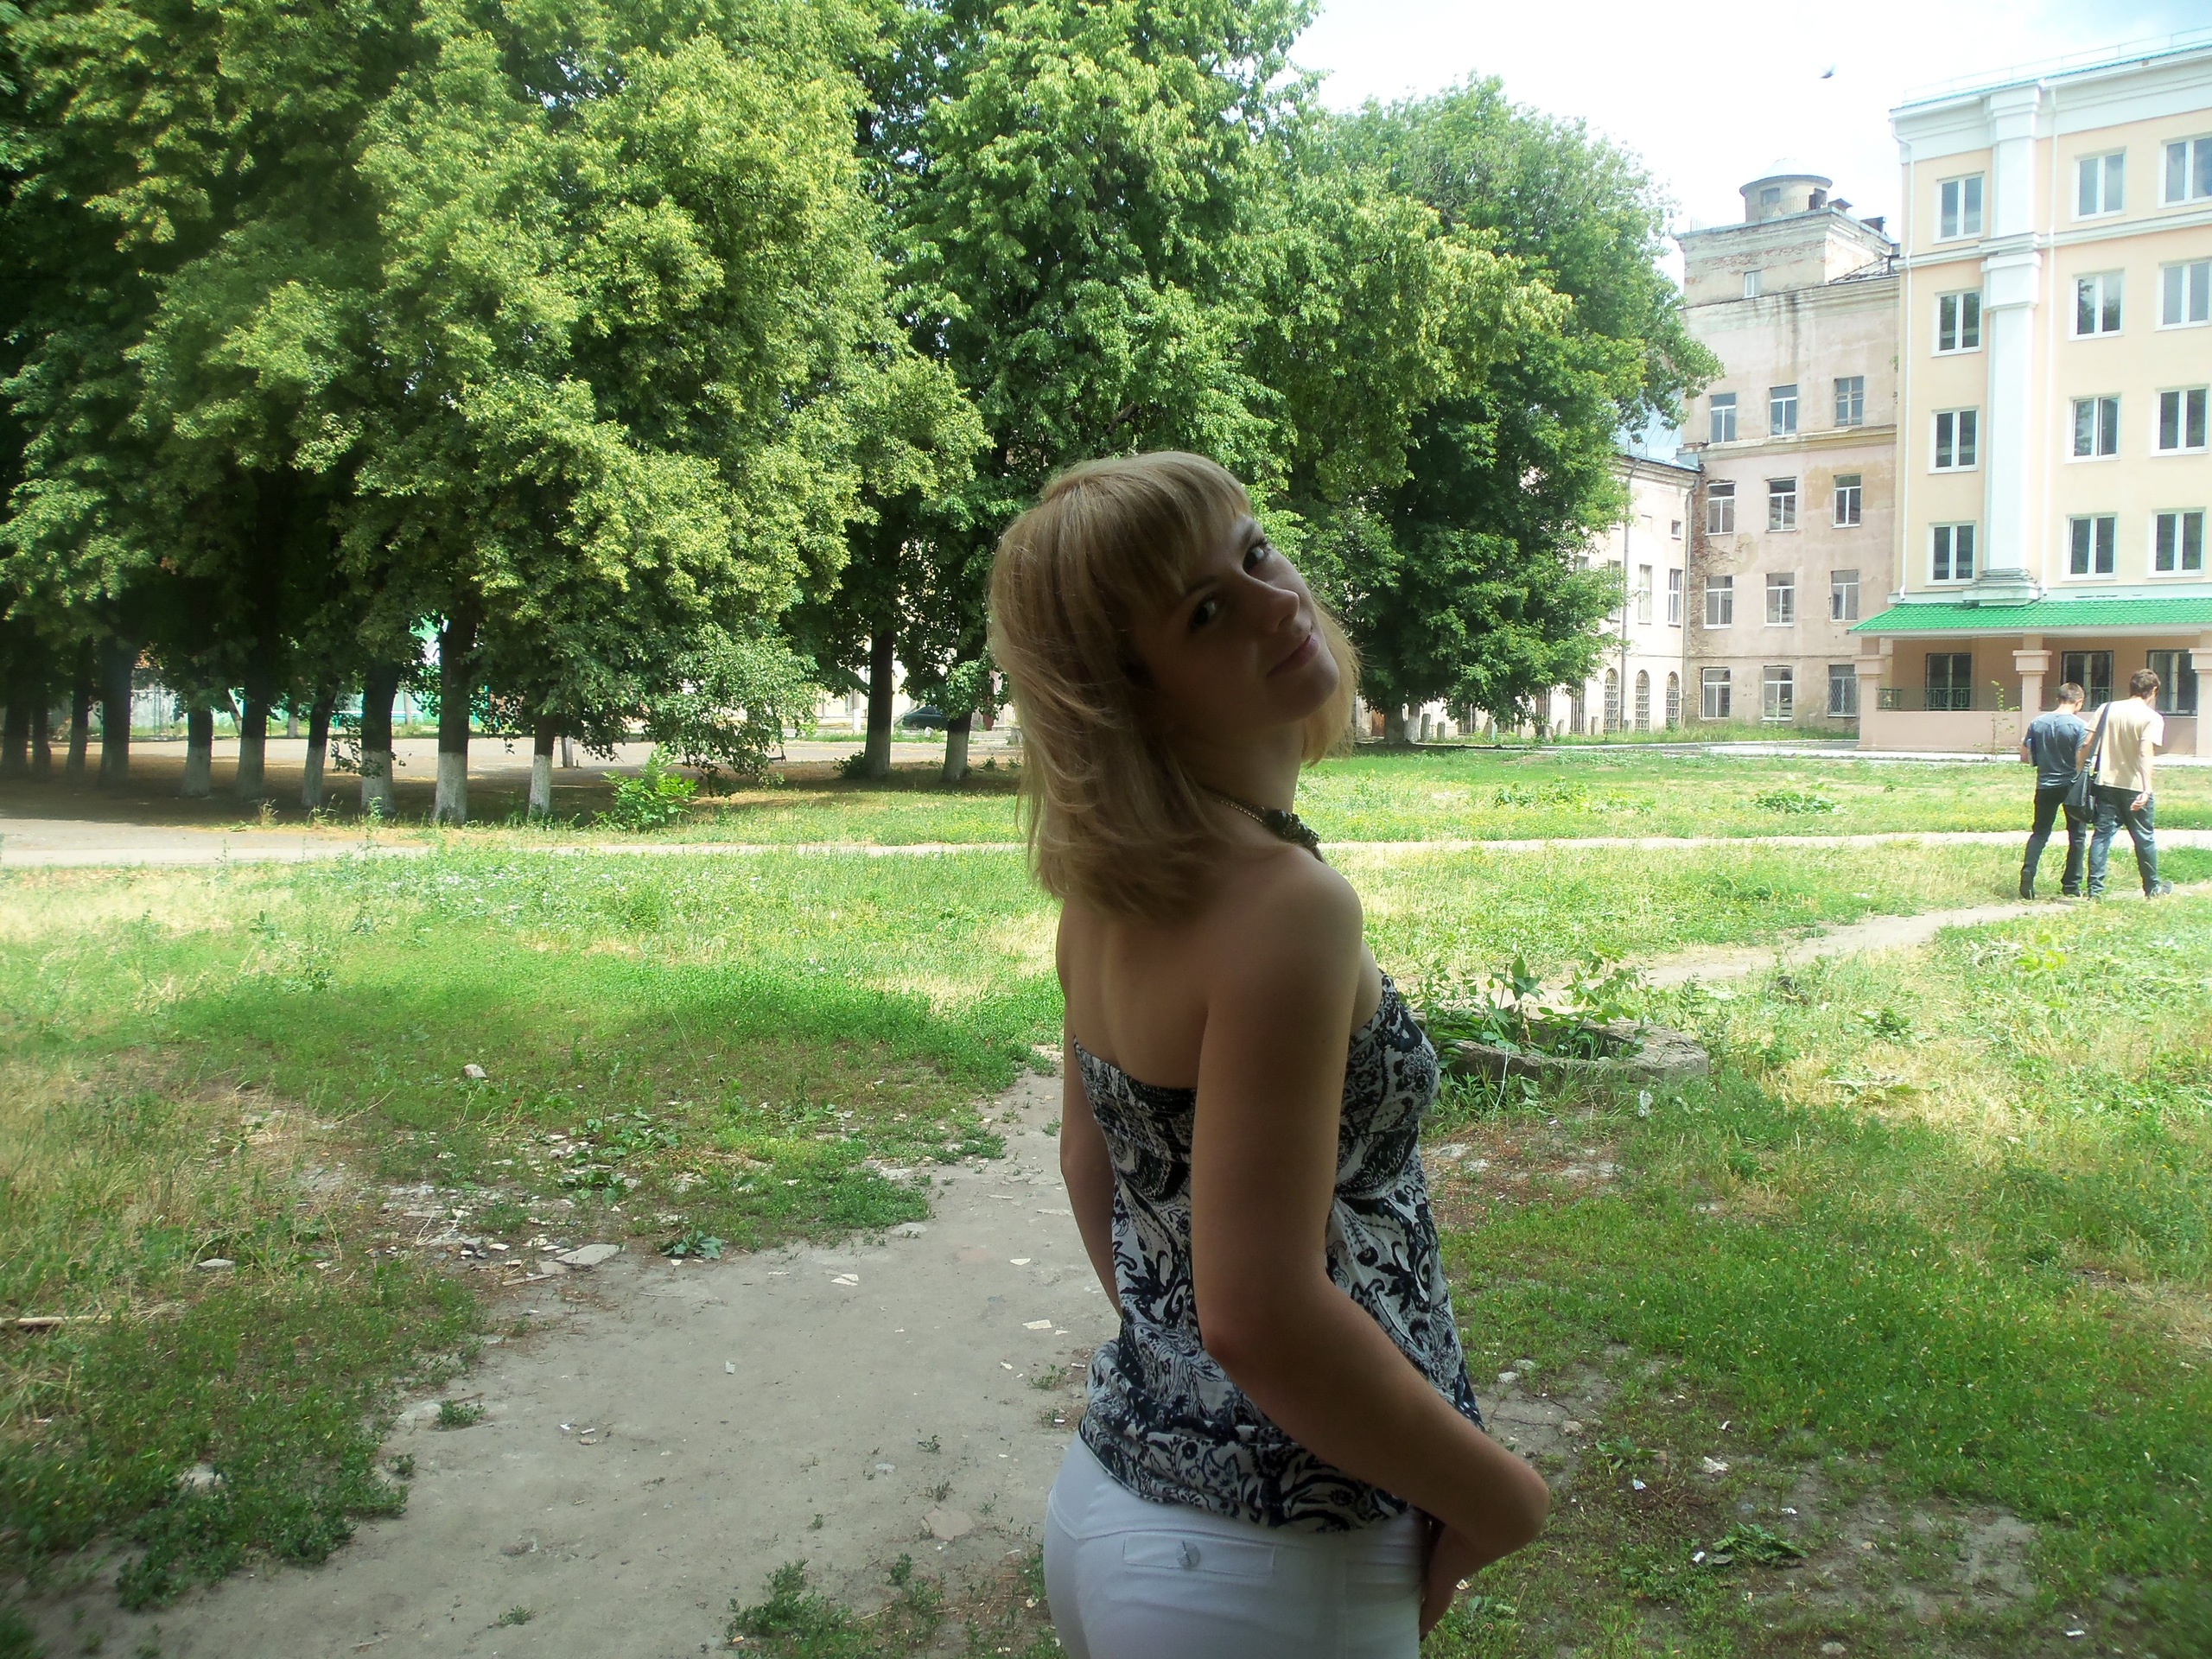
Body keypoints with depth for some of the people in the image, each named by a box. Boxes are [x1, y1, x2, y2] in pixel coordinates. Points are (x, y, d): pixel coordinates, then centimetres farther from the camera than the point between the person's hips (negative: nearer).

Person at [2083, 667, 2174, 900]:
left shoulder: (2108, 709, 5)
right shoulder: (2152, 717, -8)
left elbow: (2087, 744, 1)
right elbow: (2145, 753, -21)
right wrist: (2146, 789, -28)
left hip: (2106, 782, 3)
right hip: (2134, 786, -3)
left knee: (2102, 834, 4)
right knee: (2144, 837, 12)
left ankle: (2095, 889, -2)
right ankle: (2152, 887, 27)